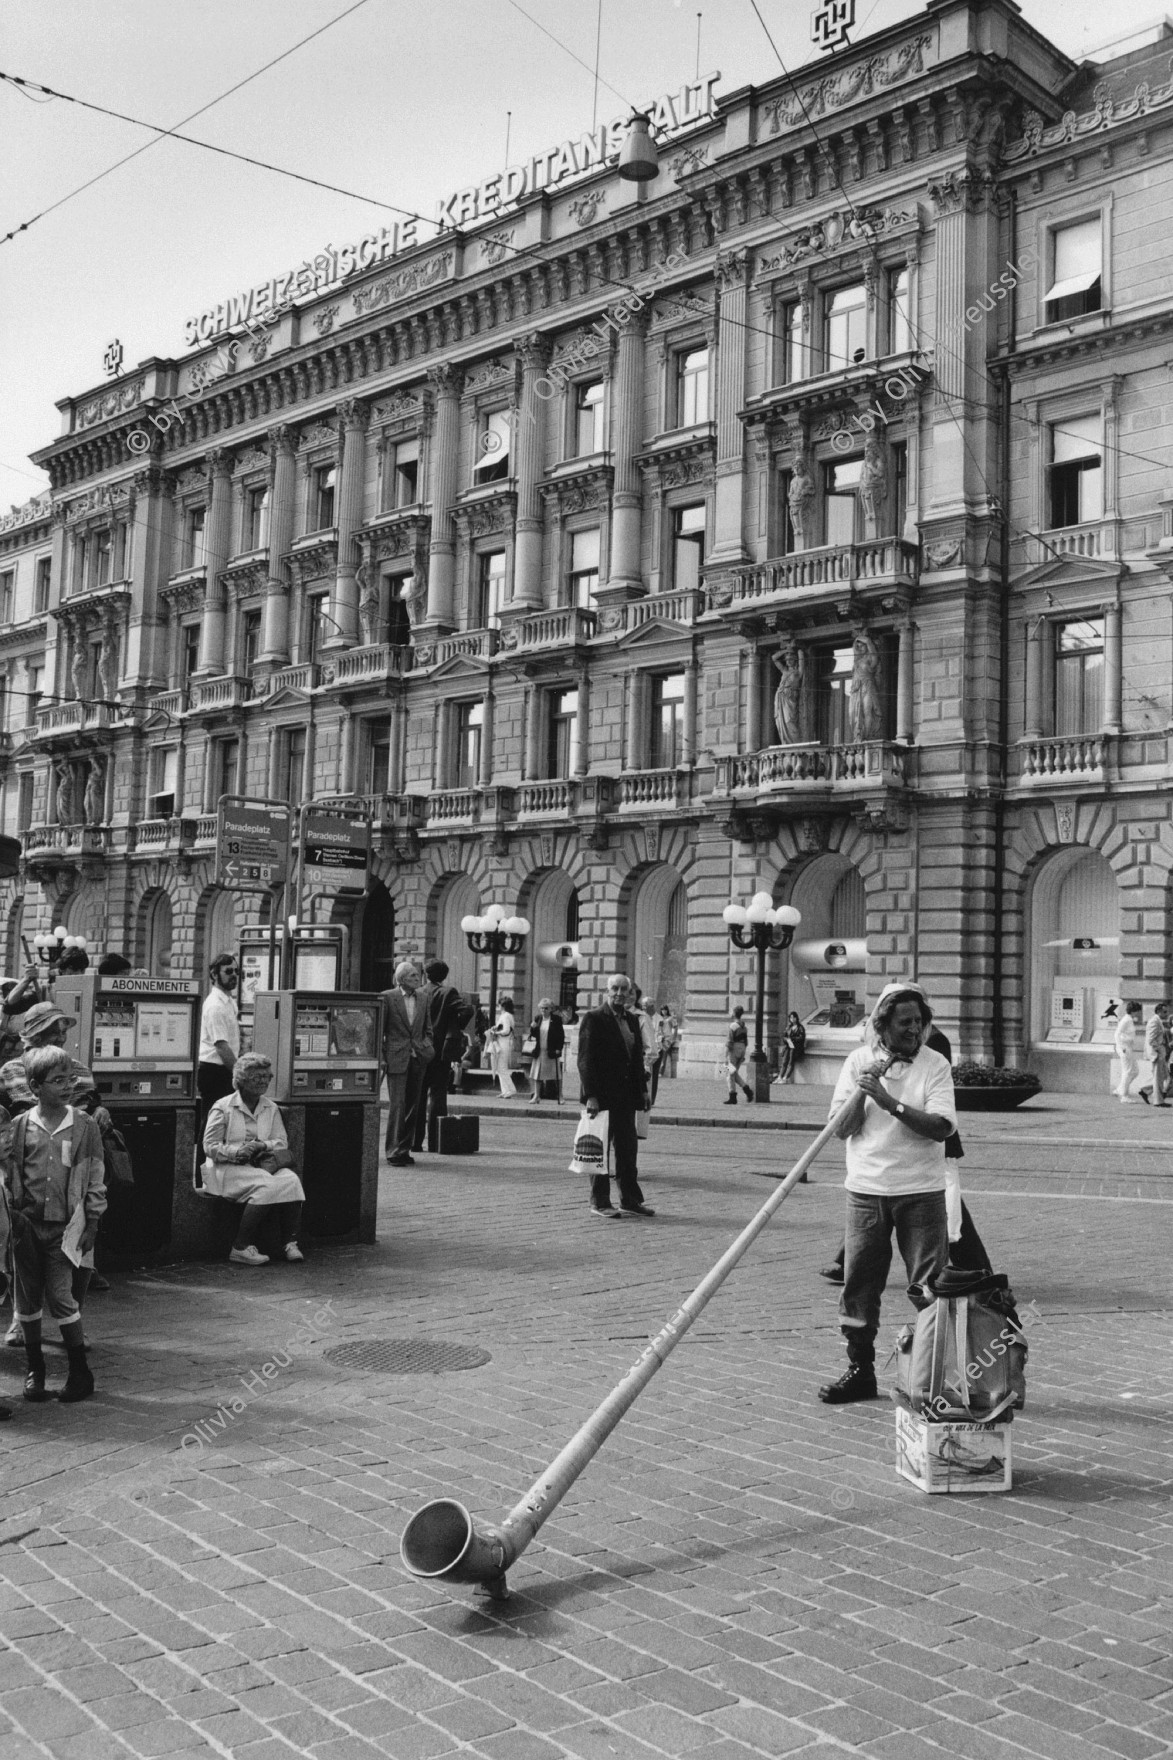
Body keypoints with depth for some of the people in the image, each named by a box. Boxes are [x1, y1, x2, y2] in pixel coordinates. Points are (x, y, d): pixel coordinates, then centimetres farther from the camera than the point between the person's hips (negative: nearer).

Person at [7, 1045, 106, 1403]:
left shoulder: (84, 1126, -3)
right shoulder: (21, 1125, 0)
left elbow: (95, 1178, 1)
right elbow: (9, 1173, 6)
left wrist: (91, 1224, -1)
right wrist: (14, 1214, 0)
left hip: (64, 1225, -2)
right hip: (27, 1224, 2)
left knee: (61, 1297, -5)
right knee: (27, 1299, 8)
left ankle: (80, 1372, 8)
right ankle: (35, 1369, 23)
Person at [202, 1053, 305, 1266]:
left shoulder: (271, 1109, 14)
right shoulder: (223, 1107, -2)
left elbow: (281, 1142, 9)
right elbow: (210, 1146, -5)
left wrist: (262, 1146, -13)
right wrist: (236, 1151, -20)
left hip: (261, 1164, 5)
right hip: (227, 1169, -5)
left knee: (291, 1180, -25)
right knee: (266, 1185, -33)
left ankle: (290, 1243, -20)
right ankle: (241, 1248, -27)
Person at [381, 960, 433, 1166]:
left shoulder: (422, 998, 12)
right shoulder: (387, 997, -3)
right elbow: (378, 1029, -1)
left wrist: (427, 1044, 6)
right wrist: (381, 1057, -7)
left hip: (418, 1058, 5)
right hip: (396, 1058, -5)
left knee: (412, 1105, 6)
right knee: (398, 1104, -11)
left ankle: (405, 1149, 13)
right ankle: (394, 1151, -7)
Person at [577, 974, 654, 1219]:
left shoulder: (631, 1021, 14)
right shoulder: (594, 1019, -8)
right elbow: (585, 1059, -12)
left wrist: (642, 1089, 11)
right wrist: (591, 1095, -18)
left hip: (626, 1097, 7)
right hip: (602, 1096, -7)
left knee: (628, 1149, 9)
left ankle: (630, 1201, 16)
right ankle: (599, 1202, 9)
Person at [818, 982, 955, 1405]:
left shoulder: (935, 1064, -3)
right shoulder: (859, 1060, 4)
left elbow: (942, 1127, -16)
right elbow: (841, 1128, 0)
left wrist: (890, 1102, -22)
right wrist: (861, 1092, -16)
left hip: (920, 1191, -2)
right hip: (866, 1189, 3)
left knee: (929, 1284, -2)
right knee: (858, 1283, 7)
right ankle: (860, 1371, 19)